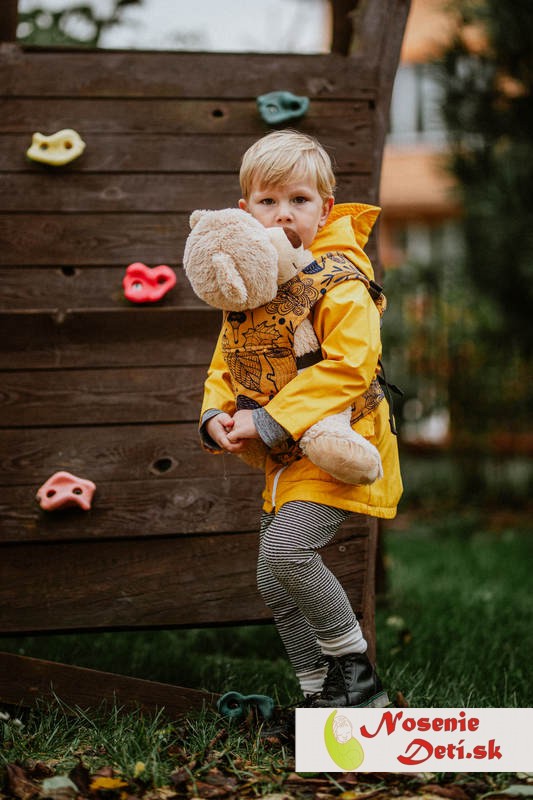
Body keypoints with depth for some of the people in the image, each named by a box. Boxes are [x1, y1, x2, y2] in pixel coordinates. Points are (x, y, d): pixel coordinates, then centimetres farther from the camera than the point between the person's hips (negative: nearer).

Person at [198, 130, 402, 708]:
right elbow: (227, 363, 14)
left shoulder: (340, 282, -16)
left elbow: (347, 367, -25)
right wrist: (216, 416, -6)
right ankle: (325, 695, 24)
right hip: (286, 460, 8)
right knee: (274, 583, 11)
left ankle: (355, 665, -5)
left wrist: (269, 420, -26)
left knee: (286, 548, -24)